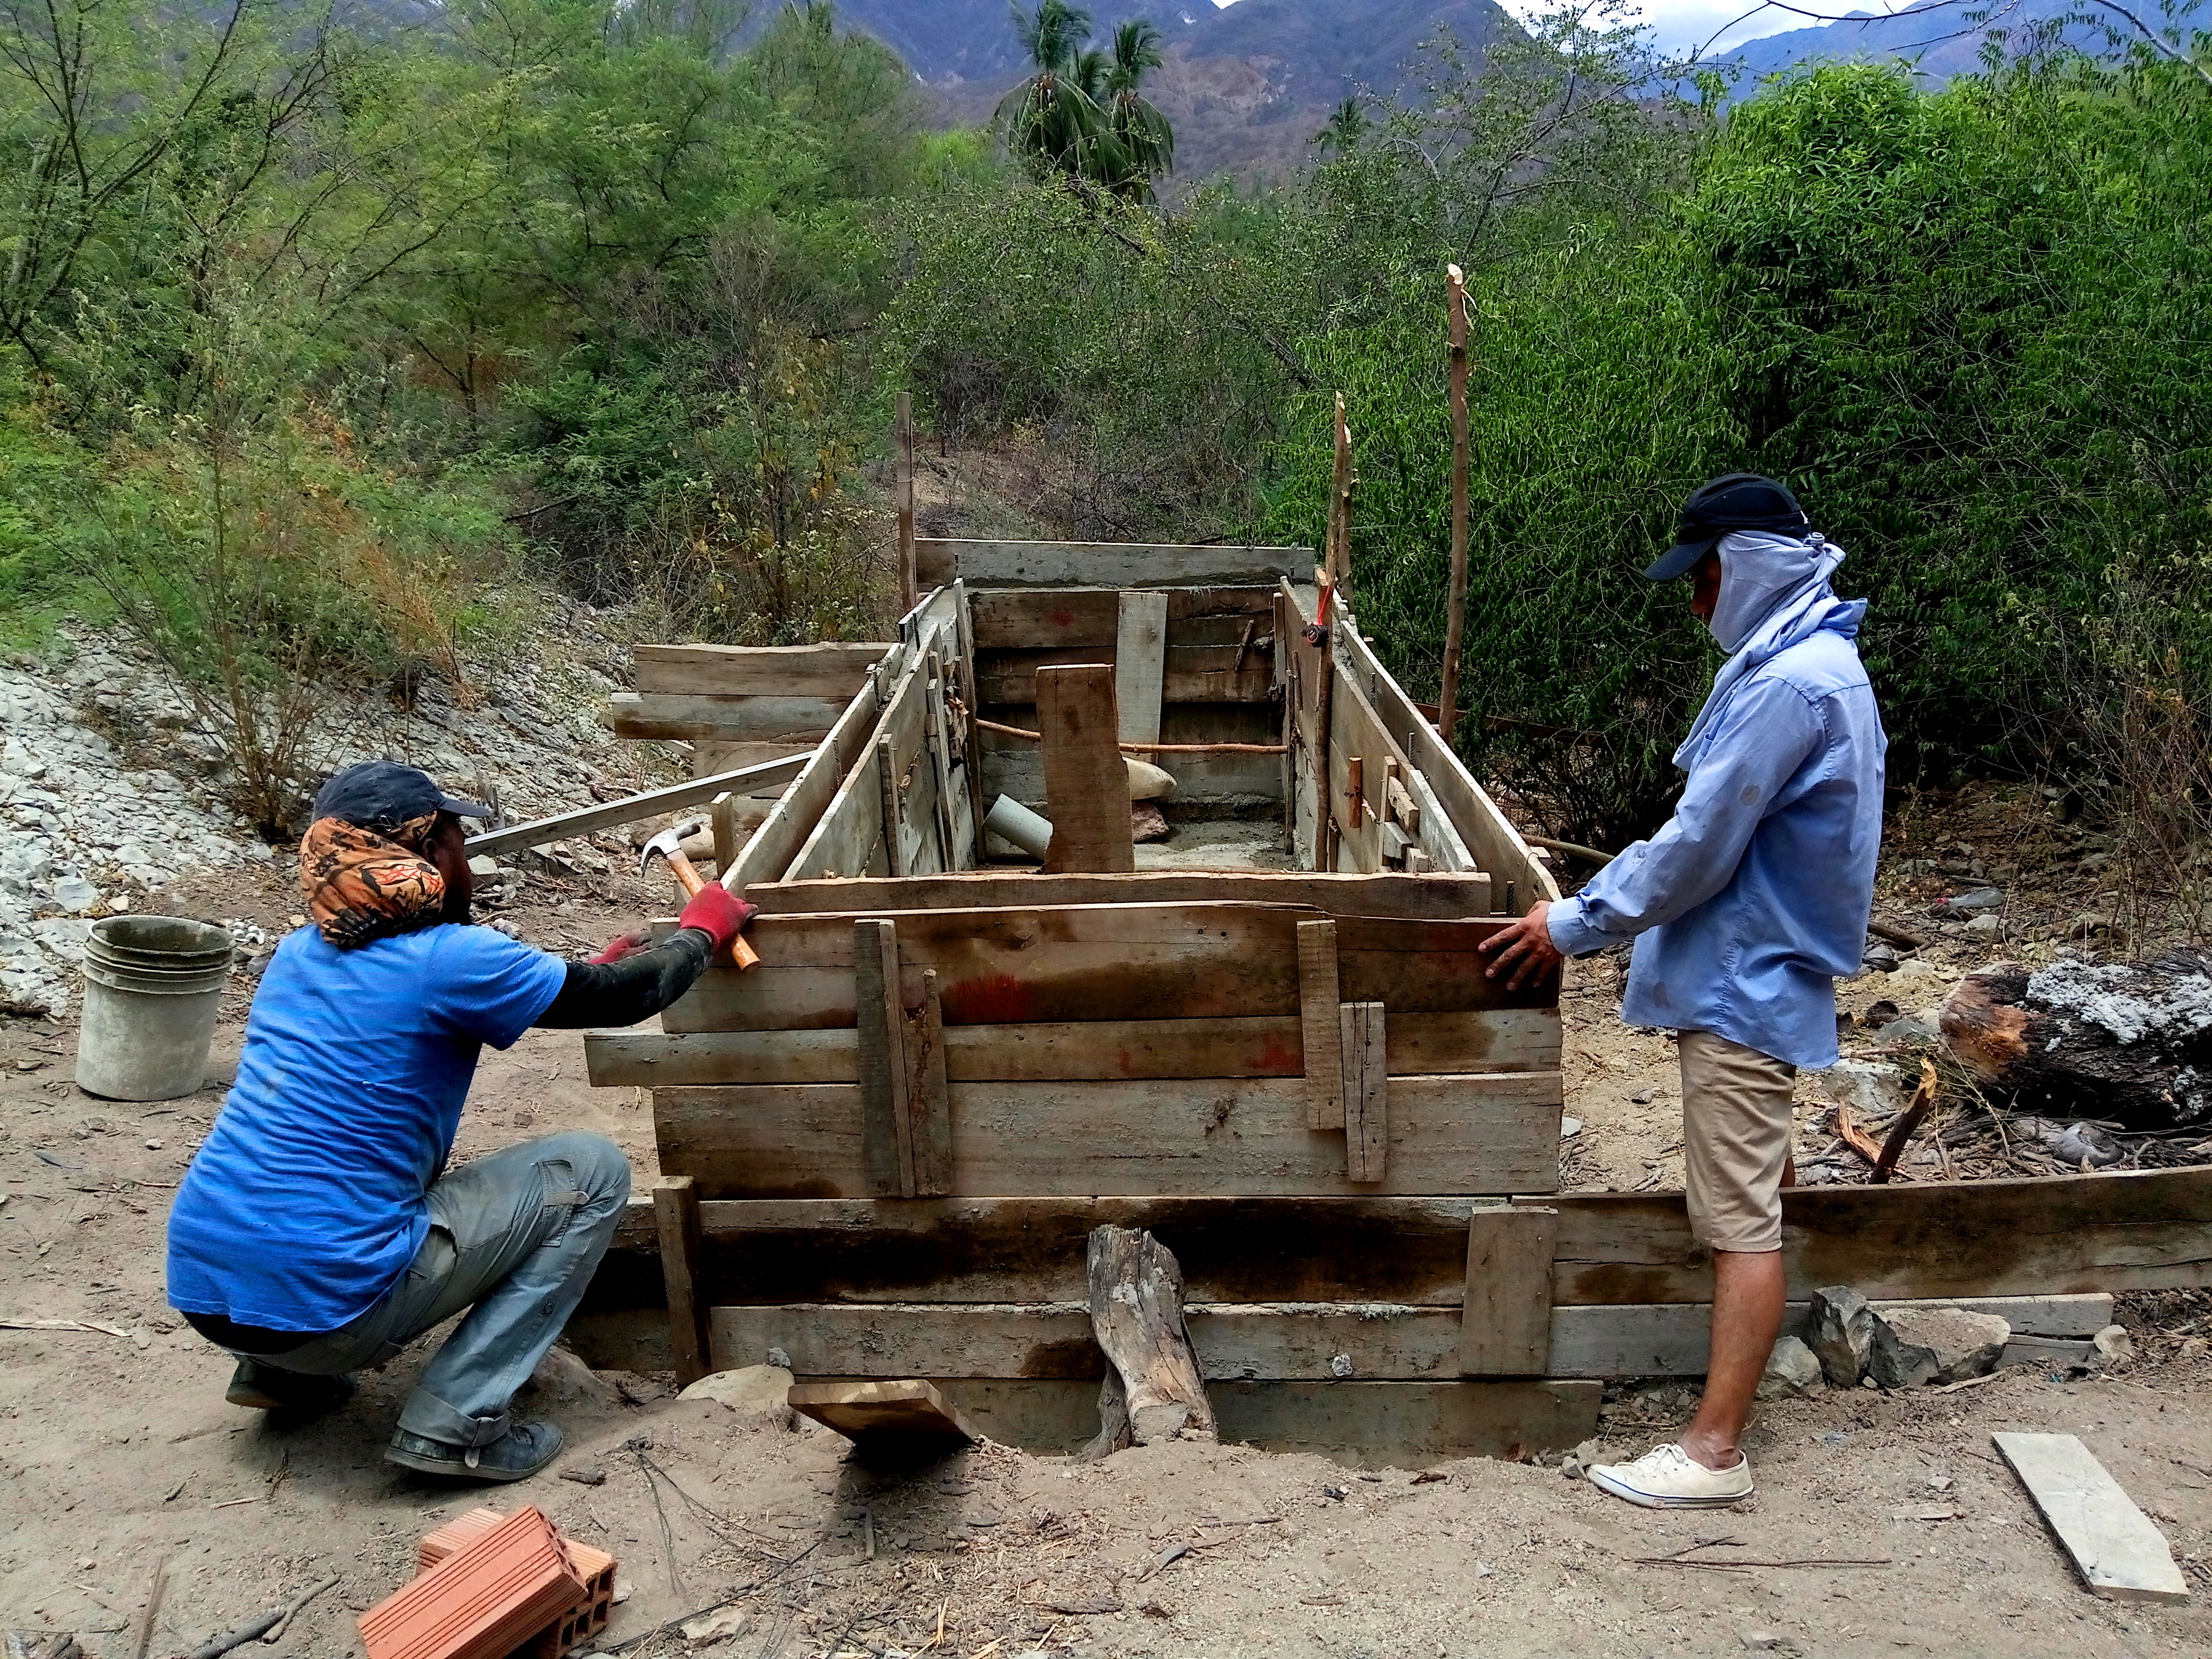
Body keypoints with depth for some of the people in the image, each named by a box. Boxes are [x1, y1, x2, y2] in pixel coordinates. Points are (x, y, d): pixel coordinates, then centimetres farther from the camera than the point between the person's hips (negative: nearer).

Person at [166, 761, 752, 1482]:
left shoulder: (299, 953, 11)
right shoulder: (448, 959, -12)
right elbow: (624, 996, -2)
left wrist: (594, 970, 31)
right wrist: (702, 932, 18)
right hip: (321, 1300, -8)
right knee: (593, 1171, 3)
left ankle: (275, 1368, 24)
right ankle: (454, 1421, -2)